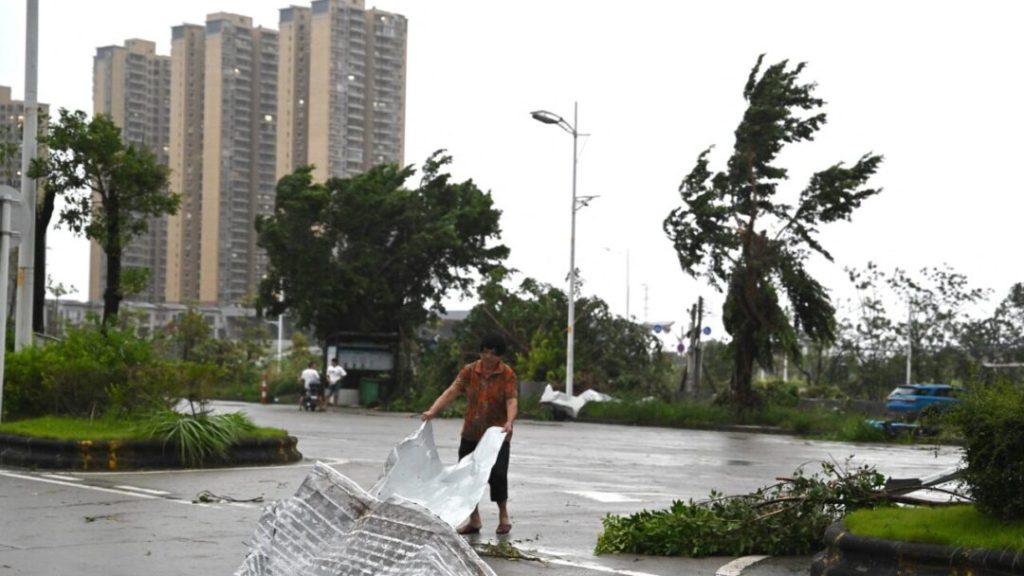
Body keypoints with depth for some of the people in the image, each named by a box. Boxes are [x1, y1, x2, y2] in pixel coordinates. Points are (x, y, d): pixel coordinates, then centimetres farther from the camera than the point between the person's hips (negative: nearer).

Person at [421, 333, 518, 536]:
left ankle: (503, 515, 11)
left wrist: (509, 422, -37)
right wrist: (432, 411, -22)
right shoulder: (469, 371, 0)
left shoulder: (507, 374, -7)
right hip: (471, 434, 3)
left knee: (497, 474, -12)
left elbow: (512, 400, -18)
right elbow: (451, 391, -8)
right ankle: (474, 519, 18)